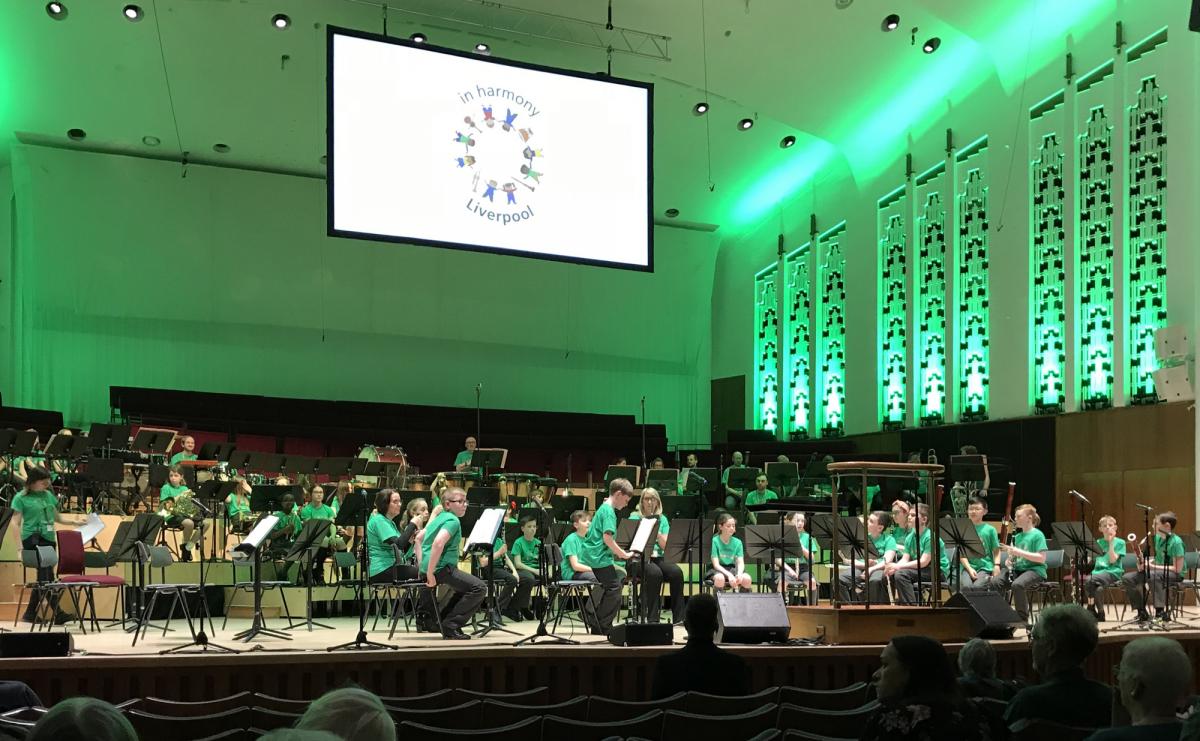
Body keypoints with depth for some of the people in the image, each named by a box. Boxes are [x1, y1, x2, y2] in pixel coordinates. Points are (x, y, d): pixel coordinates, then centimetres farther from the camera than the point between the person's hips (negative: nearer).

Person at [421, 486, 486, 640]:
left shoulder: (439, 518, 17)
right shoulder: (453, 520, -12)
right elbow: (438, 543, -28)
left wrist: (423, 566, 24)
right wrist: (430, 573, -27)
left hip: (427, 567, 10)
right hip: (441, 568, -10)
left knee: (465, 587, 27)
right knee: (479, 588, -9)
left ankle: (444, 620, 21)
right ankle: (450, 627, -9)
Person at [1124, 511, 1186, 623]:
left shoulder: (1176, 542, -17)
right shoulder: (1157, 538, 7)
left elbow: (1178, 569, -20)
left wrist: (1153, 566, -22)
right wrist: (1144, 561, -5)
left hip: (1174, 575, -8)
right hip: (1158, 571, 8)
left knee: (1152, 575, -40)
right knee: (1127, 578, -8)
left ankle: (1160, 612, -32)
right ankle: (1142, 612, 1)